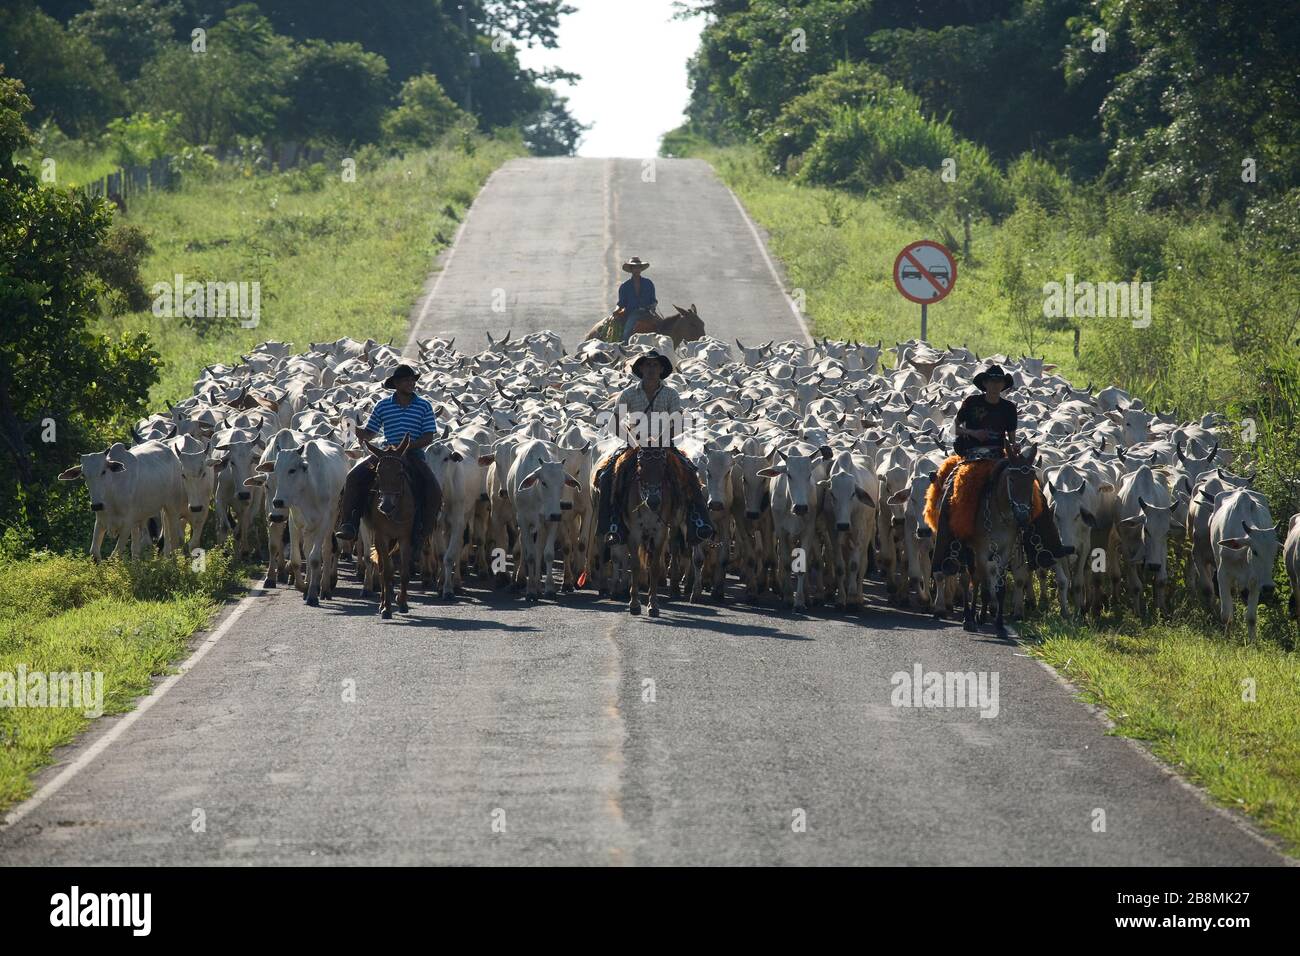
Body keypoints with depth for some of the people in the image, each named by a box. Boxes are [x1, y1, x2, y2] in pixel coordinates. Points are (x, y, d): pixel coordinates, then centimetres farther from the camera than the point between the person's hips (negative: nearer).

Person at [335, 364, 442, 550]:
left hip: (414, 453, -1)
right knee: (355, 477, -21)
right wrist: (352, 428, -9)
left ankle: (420, 531, -10)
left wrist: (407, 447, -16)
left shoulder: (424, 406, 4)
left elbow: (428, 437, -1)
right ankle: (349, 524, -17)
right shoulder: (383, 406, 9)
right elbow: (369, 434, 13)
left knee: (433, 491, -24)